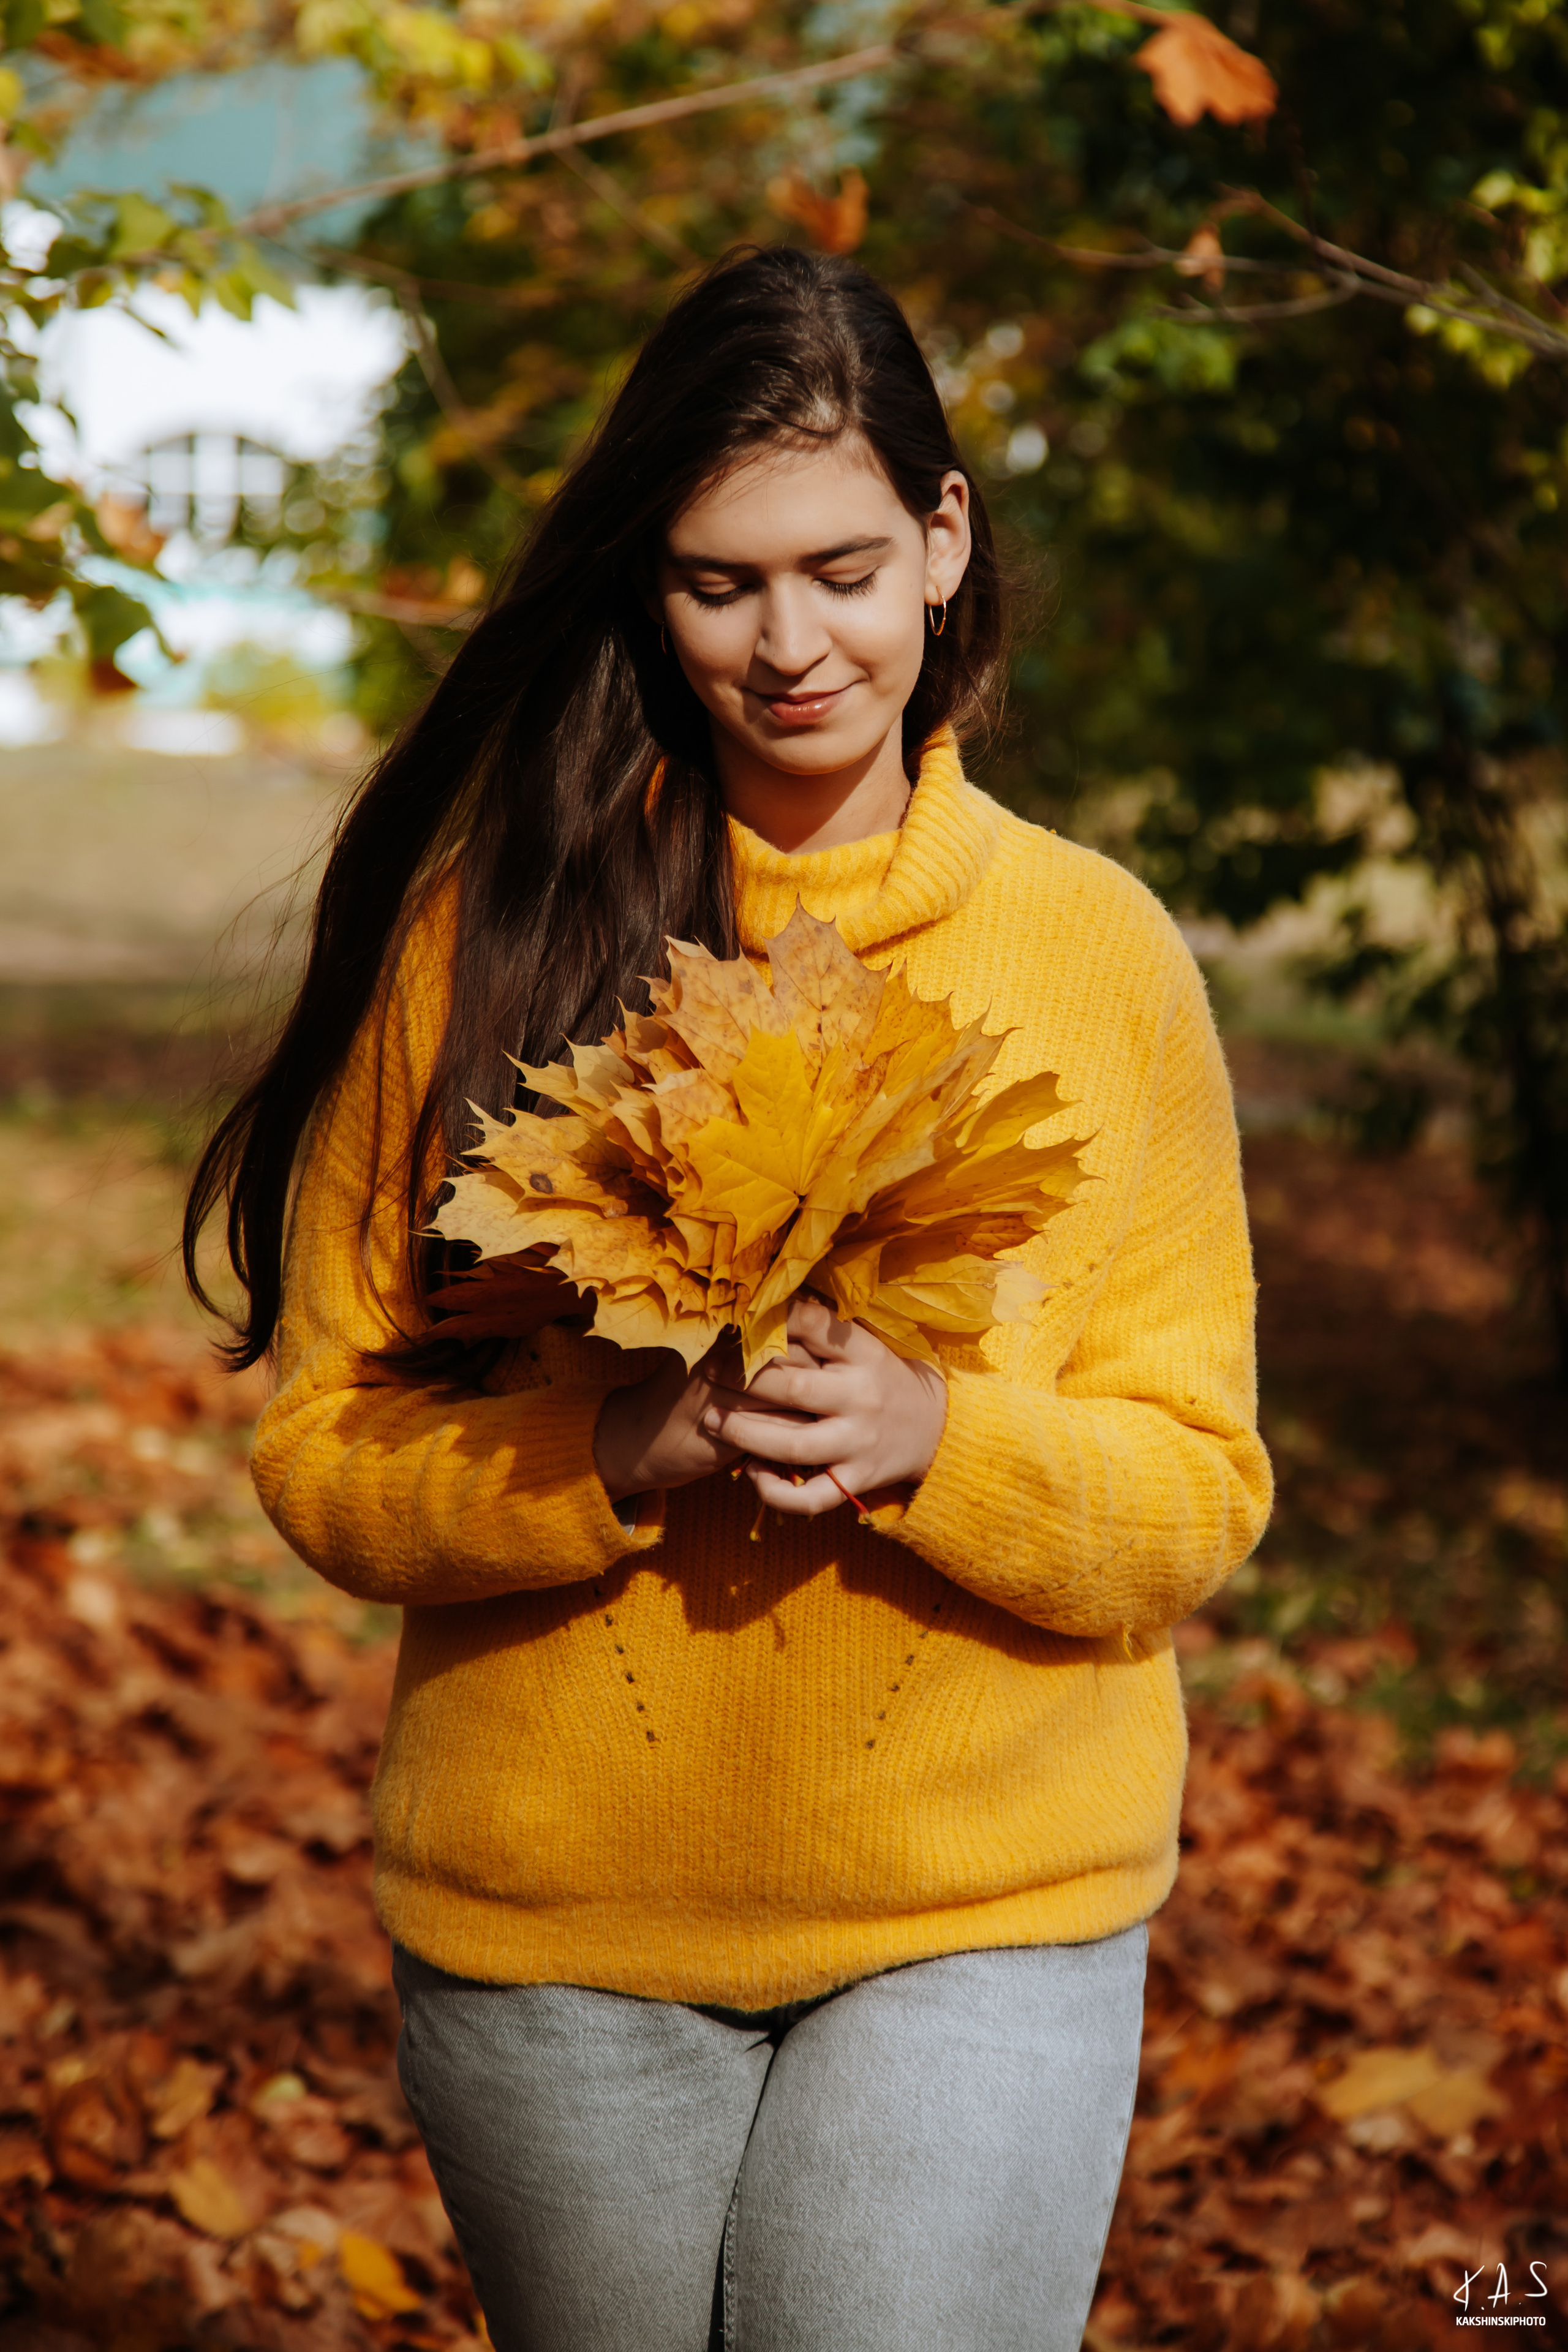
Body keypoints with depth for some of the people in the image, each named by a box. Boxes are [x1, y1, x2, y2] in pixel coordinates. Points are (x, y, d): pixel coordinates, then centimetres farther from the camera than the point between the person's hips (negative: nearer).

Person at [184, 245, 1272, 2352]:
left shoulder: (1099, 951, 0)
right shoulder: (489, 930, -3)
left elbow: (1199, 1492, 0)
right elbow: (325, 1447, -2)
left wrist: (935, 1439, -20)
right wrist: (609, 1454, -21)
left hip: (983, 1918, 0)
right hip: (554, 1927, 1)